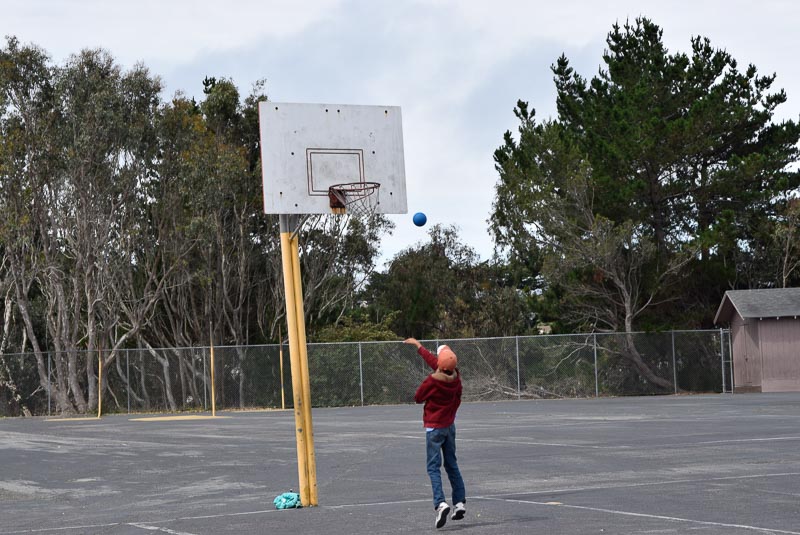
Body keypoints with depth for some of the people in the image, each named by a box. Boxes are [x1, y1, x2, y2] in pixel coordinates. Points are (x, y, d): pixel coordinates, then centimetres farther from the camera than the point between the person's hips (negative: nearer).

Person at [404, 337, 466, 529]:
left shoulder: (432, 381, -21)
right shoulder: (456, 377, -6)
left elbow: (418, 398, -4)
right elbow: (432, 361, 8)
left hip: (434, 427, -6)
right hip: (450, 425, 6)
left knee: (434, 467, -6)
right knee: (452, 465, 17)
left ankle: (441, 503, -23)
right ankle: (460, 503, 16)